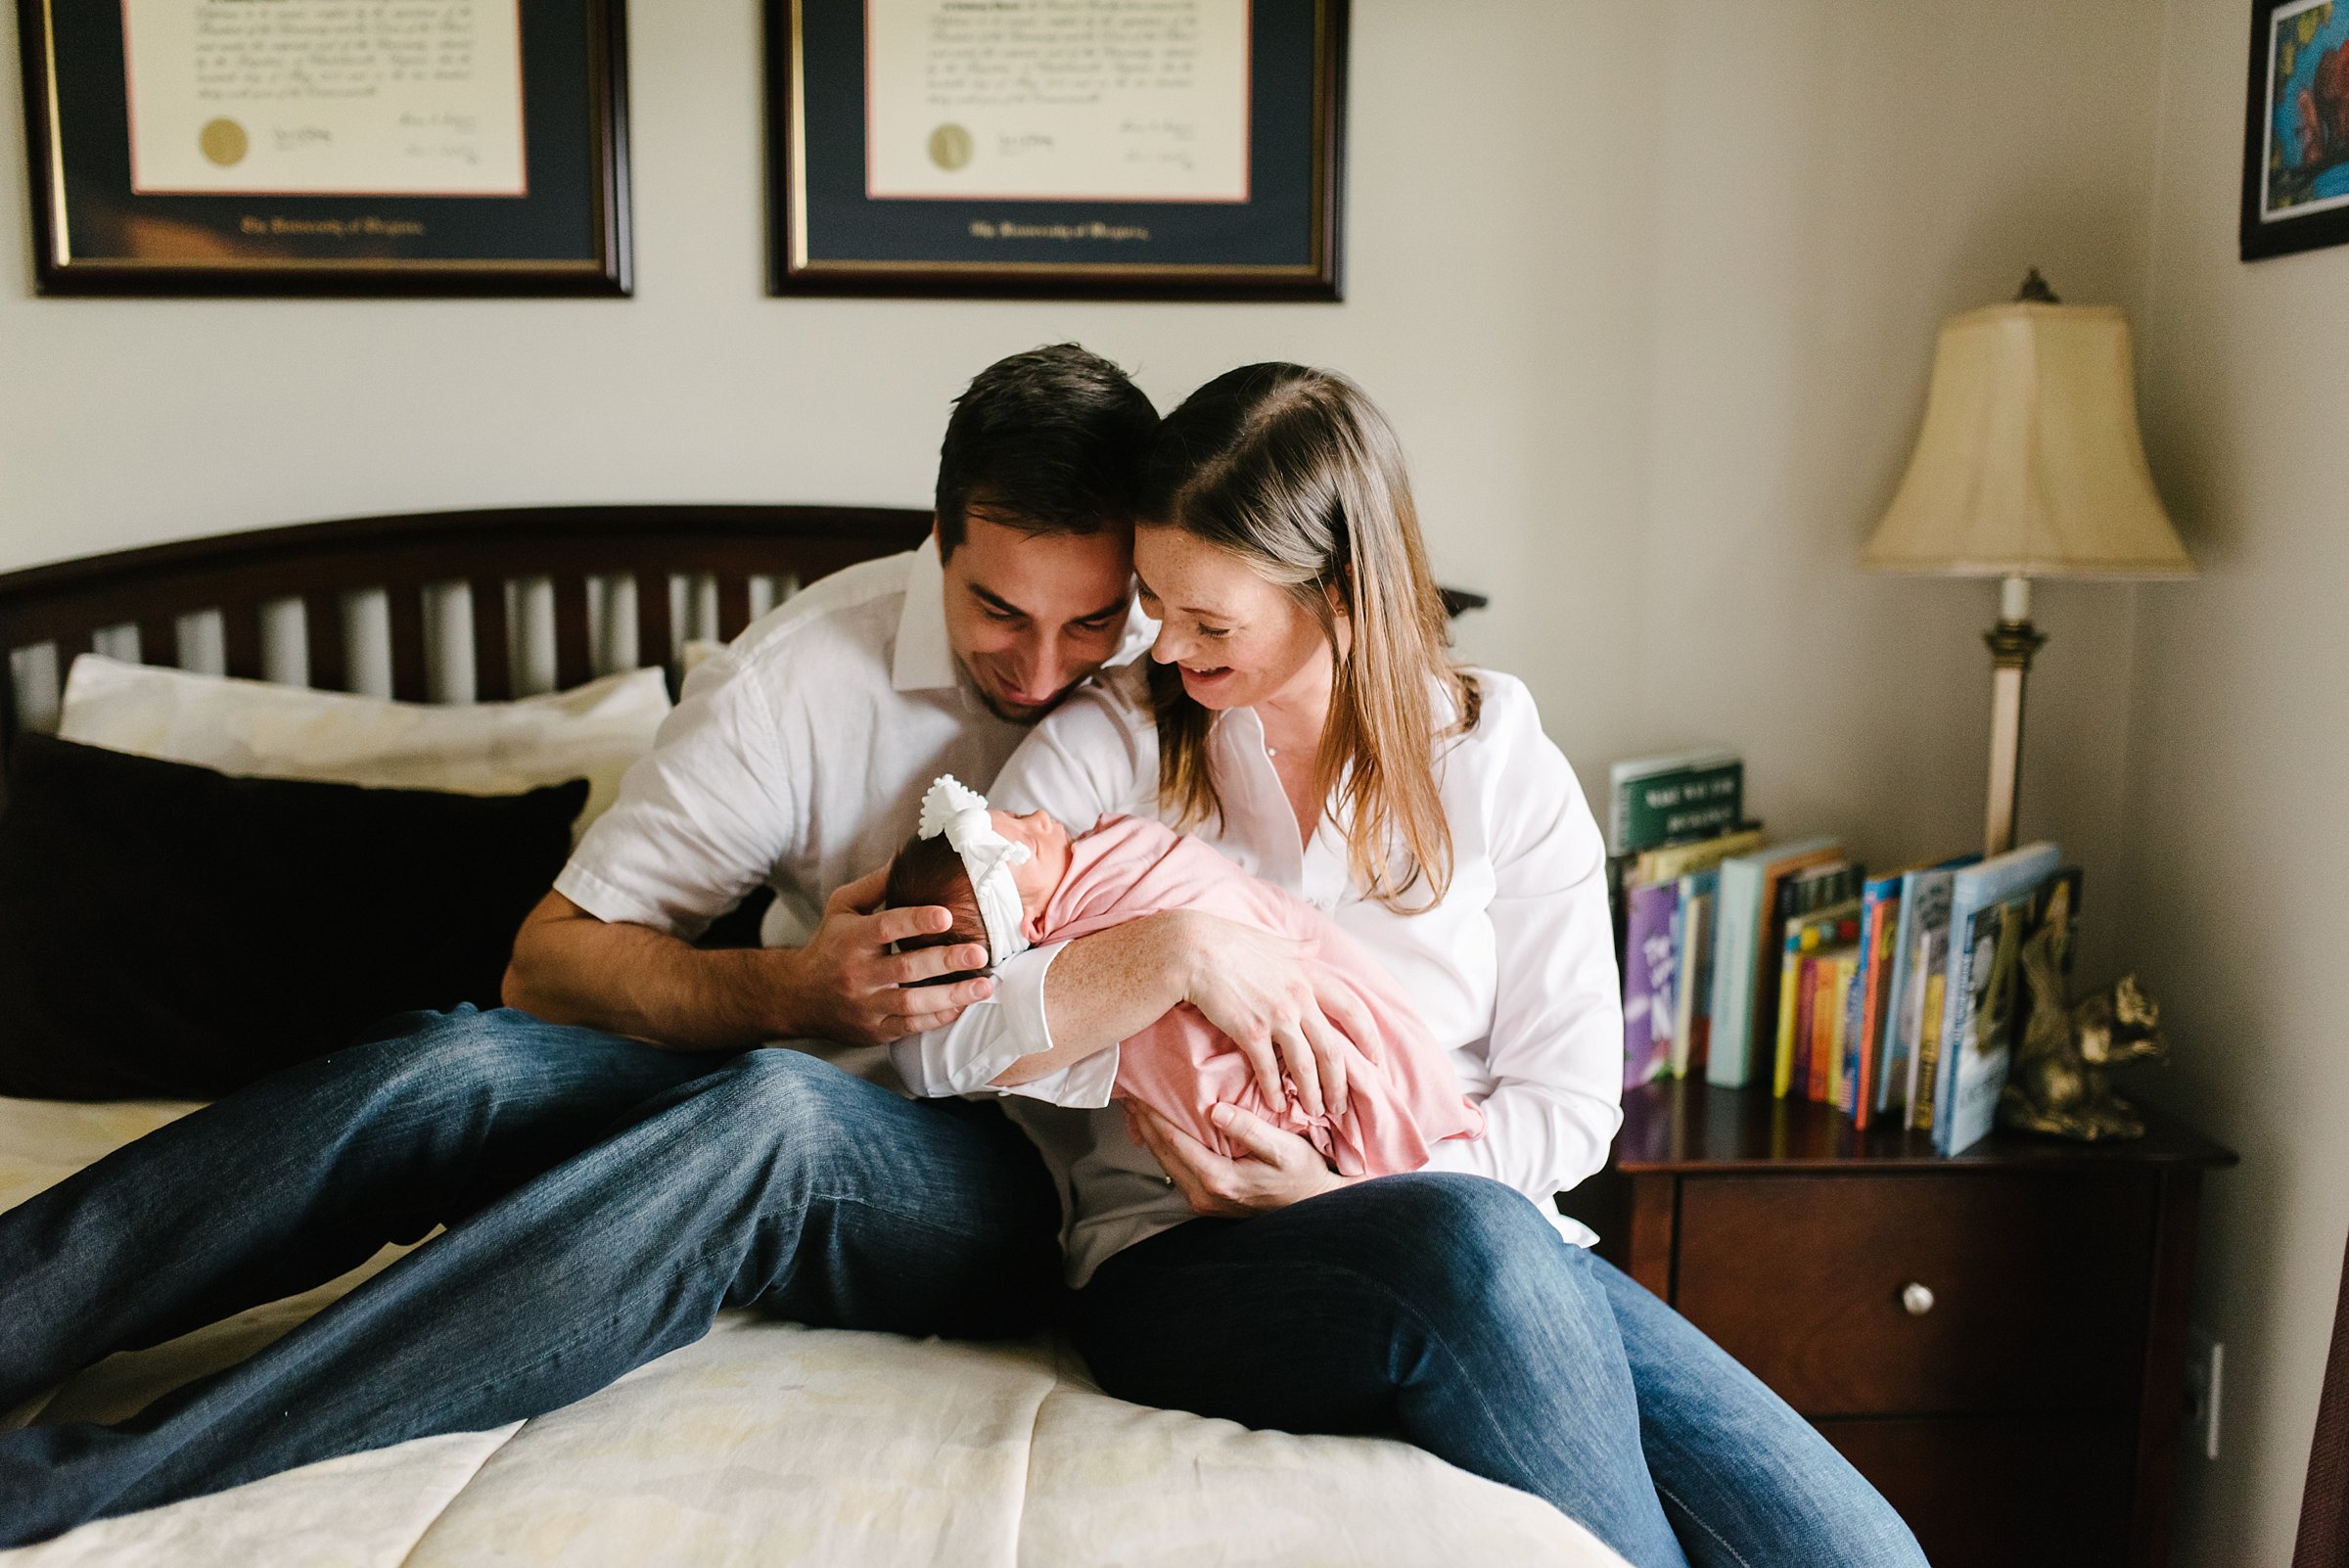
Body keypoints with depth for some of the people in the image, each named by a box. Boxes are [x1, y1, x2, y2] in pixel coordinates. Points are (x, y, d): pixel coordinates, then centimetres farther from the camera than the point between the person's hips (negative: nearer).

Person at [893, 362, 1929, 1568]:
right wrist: (1180, 954, -21)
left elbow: (1572, 1104, 2)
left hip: (1487, 1240, 2)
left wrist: (1345, 1191, -12)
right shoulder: (1102, 751, 3)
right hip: (1181, 1269, -1)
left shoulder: (1501, 766, 5)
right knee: (1474, 1237, -36)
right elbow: (929, 1039, -8)